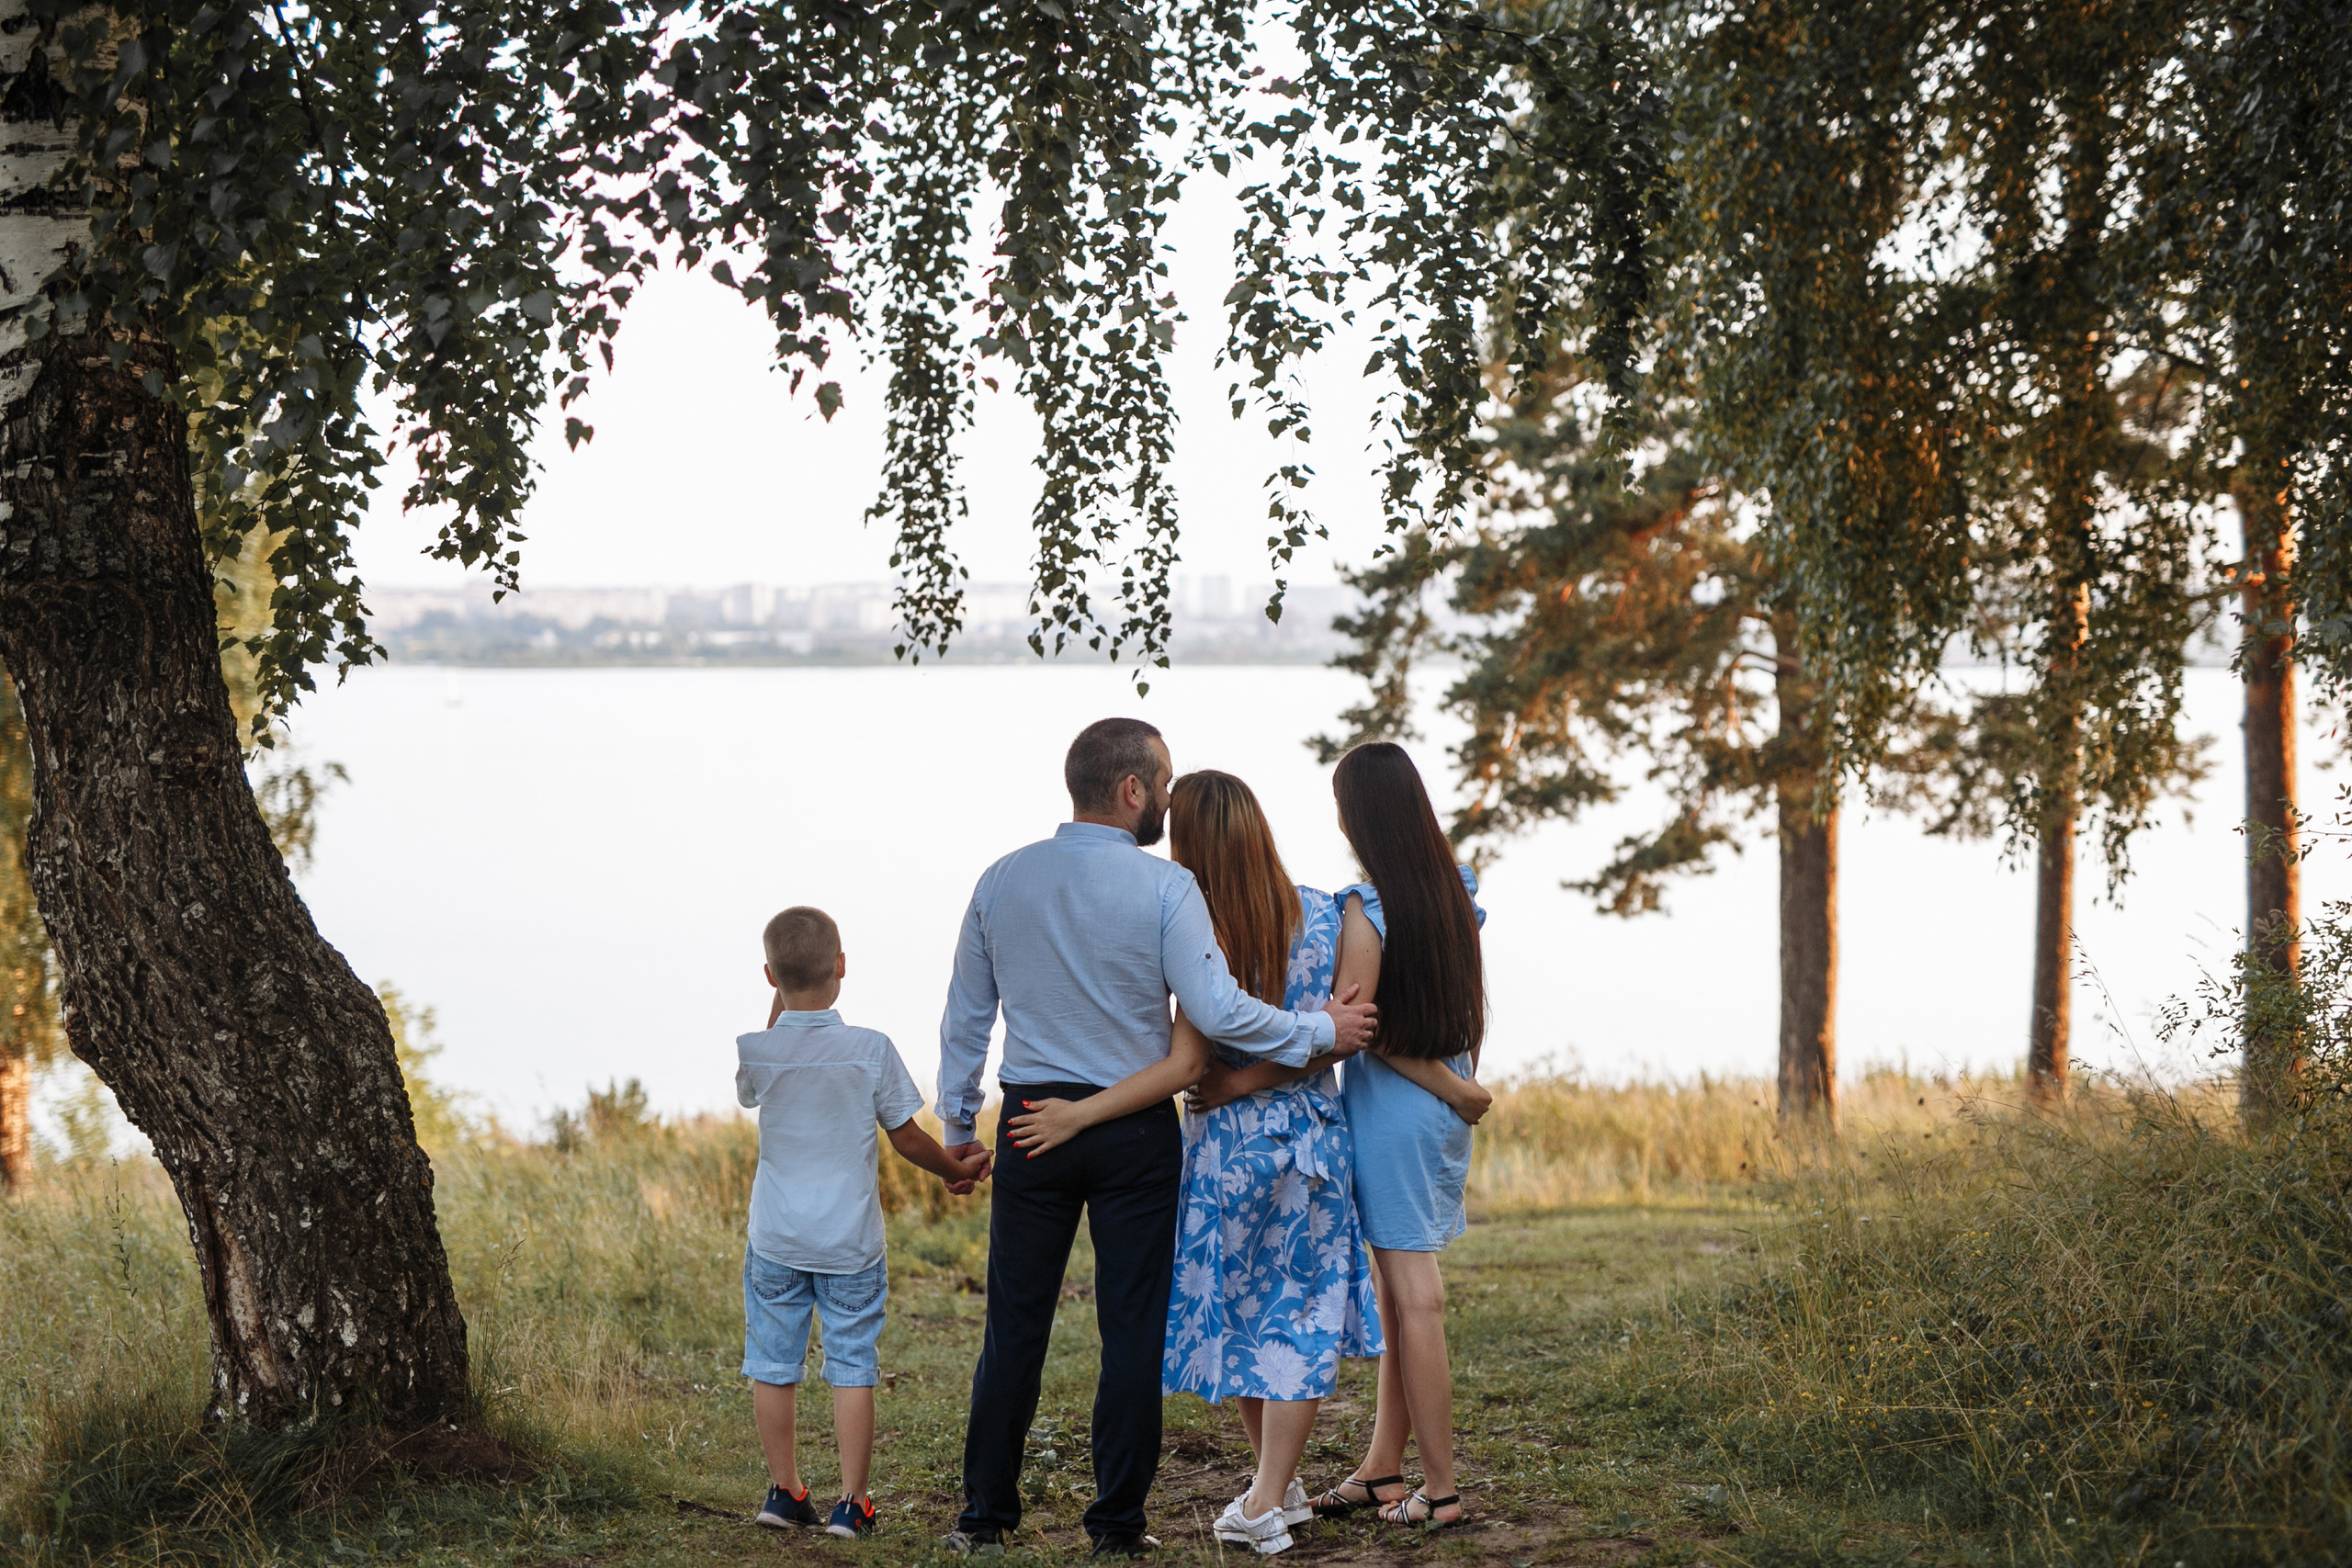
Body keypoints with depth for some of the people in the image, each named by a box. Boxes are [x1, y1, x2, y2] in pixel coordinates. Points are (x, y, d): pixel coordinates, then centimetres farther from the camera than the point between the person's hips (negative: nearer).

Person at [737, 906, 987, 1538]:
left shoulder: (756, 1051, -7)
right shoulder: (871, 1050, -10)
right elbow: (906, 1136, -2)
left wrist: (783, 1004, 13)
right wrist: (954, 1168, 17)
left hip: (776, 1240, 1)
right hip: (850, 1240, -1)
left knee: (773, 1366, 12)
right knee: (852, 1368, 4)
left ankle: (784, 1490, 20)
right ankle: (852, 1502, 5)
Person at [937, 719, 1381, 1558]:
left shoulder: (1002, 882, 2)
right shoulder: (1165, 889, -10)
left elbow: (966, 1016, 8)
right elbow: (1217, 1011, -17)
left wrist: (957, 1123, 18)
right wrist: (1321, 1032, -5)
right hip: (1134, 1133, -3)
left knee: (1015, 1323, 9)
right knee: (1132, 1326, 5)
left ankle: (986, 1515, 14)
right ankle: (1118, 1521, 8)